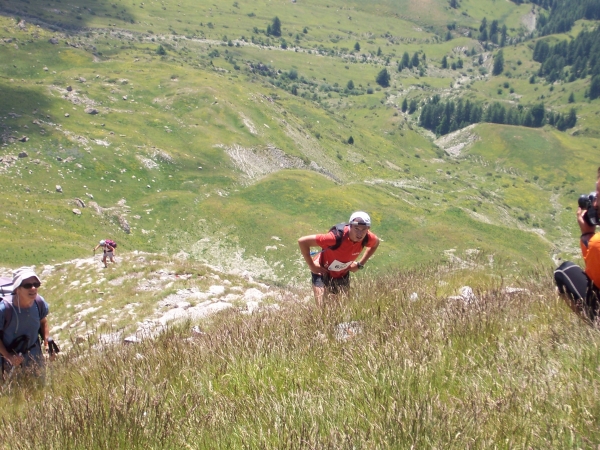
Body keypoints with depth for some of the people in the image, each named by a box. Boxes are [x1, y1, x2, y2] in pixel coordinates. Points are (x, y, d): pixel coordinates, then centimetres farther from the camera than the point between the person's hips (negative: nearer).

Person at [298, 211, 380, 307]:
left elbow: (376, 243, 6)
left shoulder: (368, 238, -22)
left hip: (343, 275, 5)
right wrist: (311, 266, -24)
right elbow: (302, 241, -35)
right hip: (323, 272, -5)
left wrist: (360, 264, 0)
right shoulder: (337, 237, -38)